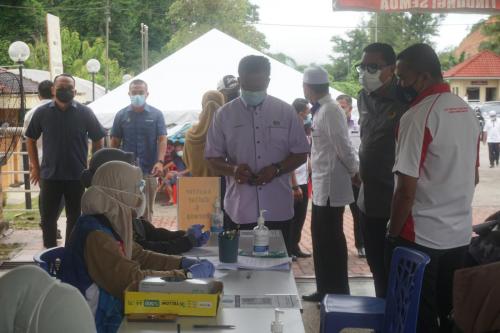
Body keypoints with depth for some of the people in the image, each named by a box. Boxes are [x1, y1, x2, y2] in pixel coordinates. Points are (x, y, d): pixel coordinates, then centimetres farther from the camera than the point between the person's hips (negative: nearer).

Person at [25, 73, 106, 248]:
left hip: (77, 176, 0)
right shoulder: (42, 113, -1)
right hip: (49, 175, 1)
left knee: (74, 217, 10)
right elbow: (31, 139, 9)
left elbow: (98, 140, 4)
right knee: (47, 217, 6)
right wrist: (35, 167, 5)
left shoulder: (85, 113, -4)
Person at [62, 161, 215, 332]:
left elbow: (139, 256, 11)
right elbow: (133, 280, -27)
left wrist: (182, 263, -2)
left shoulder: (109, 224, 3)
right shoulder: (96, 235, -25)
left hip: (110, 312, 8)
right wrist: (186, 275, -20)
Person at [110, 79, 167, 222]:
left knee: (146, 211, 8)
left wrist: (160, 162, -18)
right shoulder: (121, 115, 6)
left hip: (149, 171, -1)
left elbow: (162, 140, -3)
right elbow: (115, 143, 9)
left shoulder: (156, 115, 3)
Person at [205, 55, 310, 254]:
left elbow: (300, 153, 6)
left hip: (278, 209, 1)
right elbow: (213, 157, 5)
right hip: (239, 210, 0)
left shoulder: (286, 112, 4)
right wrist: (232, 169, -16)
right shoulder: (225, 115, 3)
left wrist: (277, 169, -12)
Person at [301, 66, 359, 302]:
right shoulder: (321, 110, 11)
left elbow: (343, 147, -17)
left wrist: (355, 173, -6)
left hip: (330, 187, -9)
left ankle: (338, 294, 13)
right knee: (321, 240, 16)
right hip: (321, 186, 9)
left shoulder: (330, 111, -17)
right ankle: (325, 290, 27)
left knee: (331, 242, 1)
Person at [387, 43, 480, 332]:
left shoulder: (418, 116, -16)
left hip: (421, 237, -7)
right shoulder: (468, 112, 9)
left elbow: (406, 190, -17)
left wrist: (394, 233, -6)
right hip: (461, 235, 8)